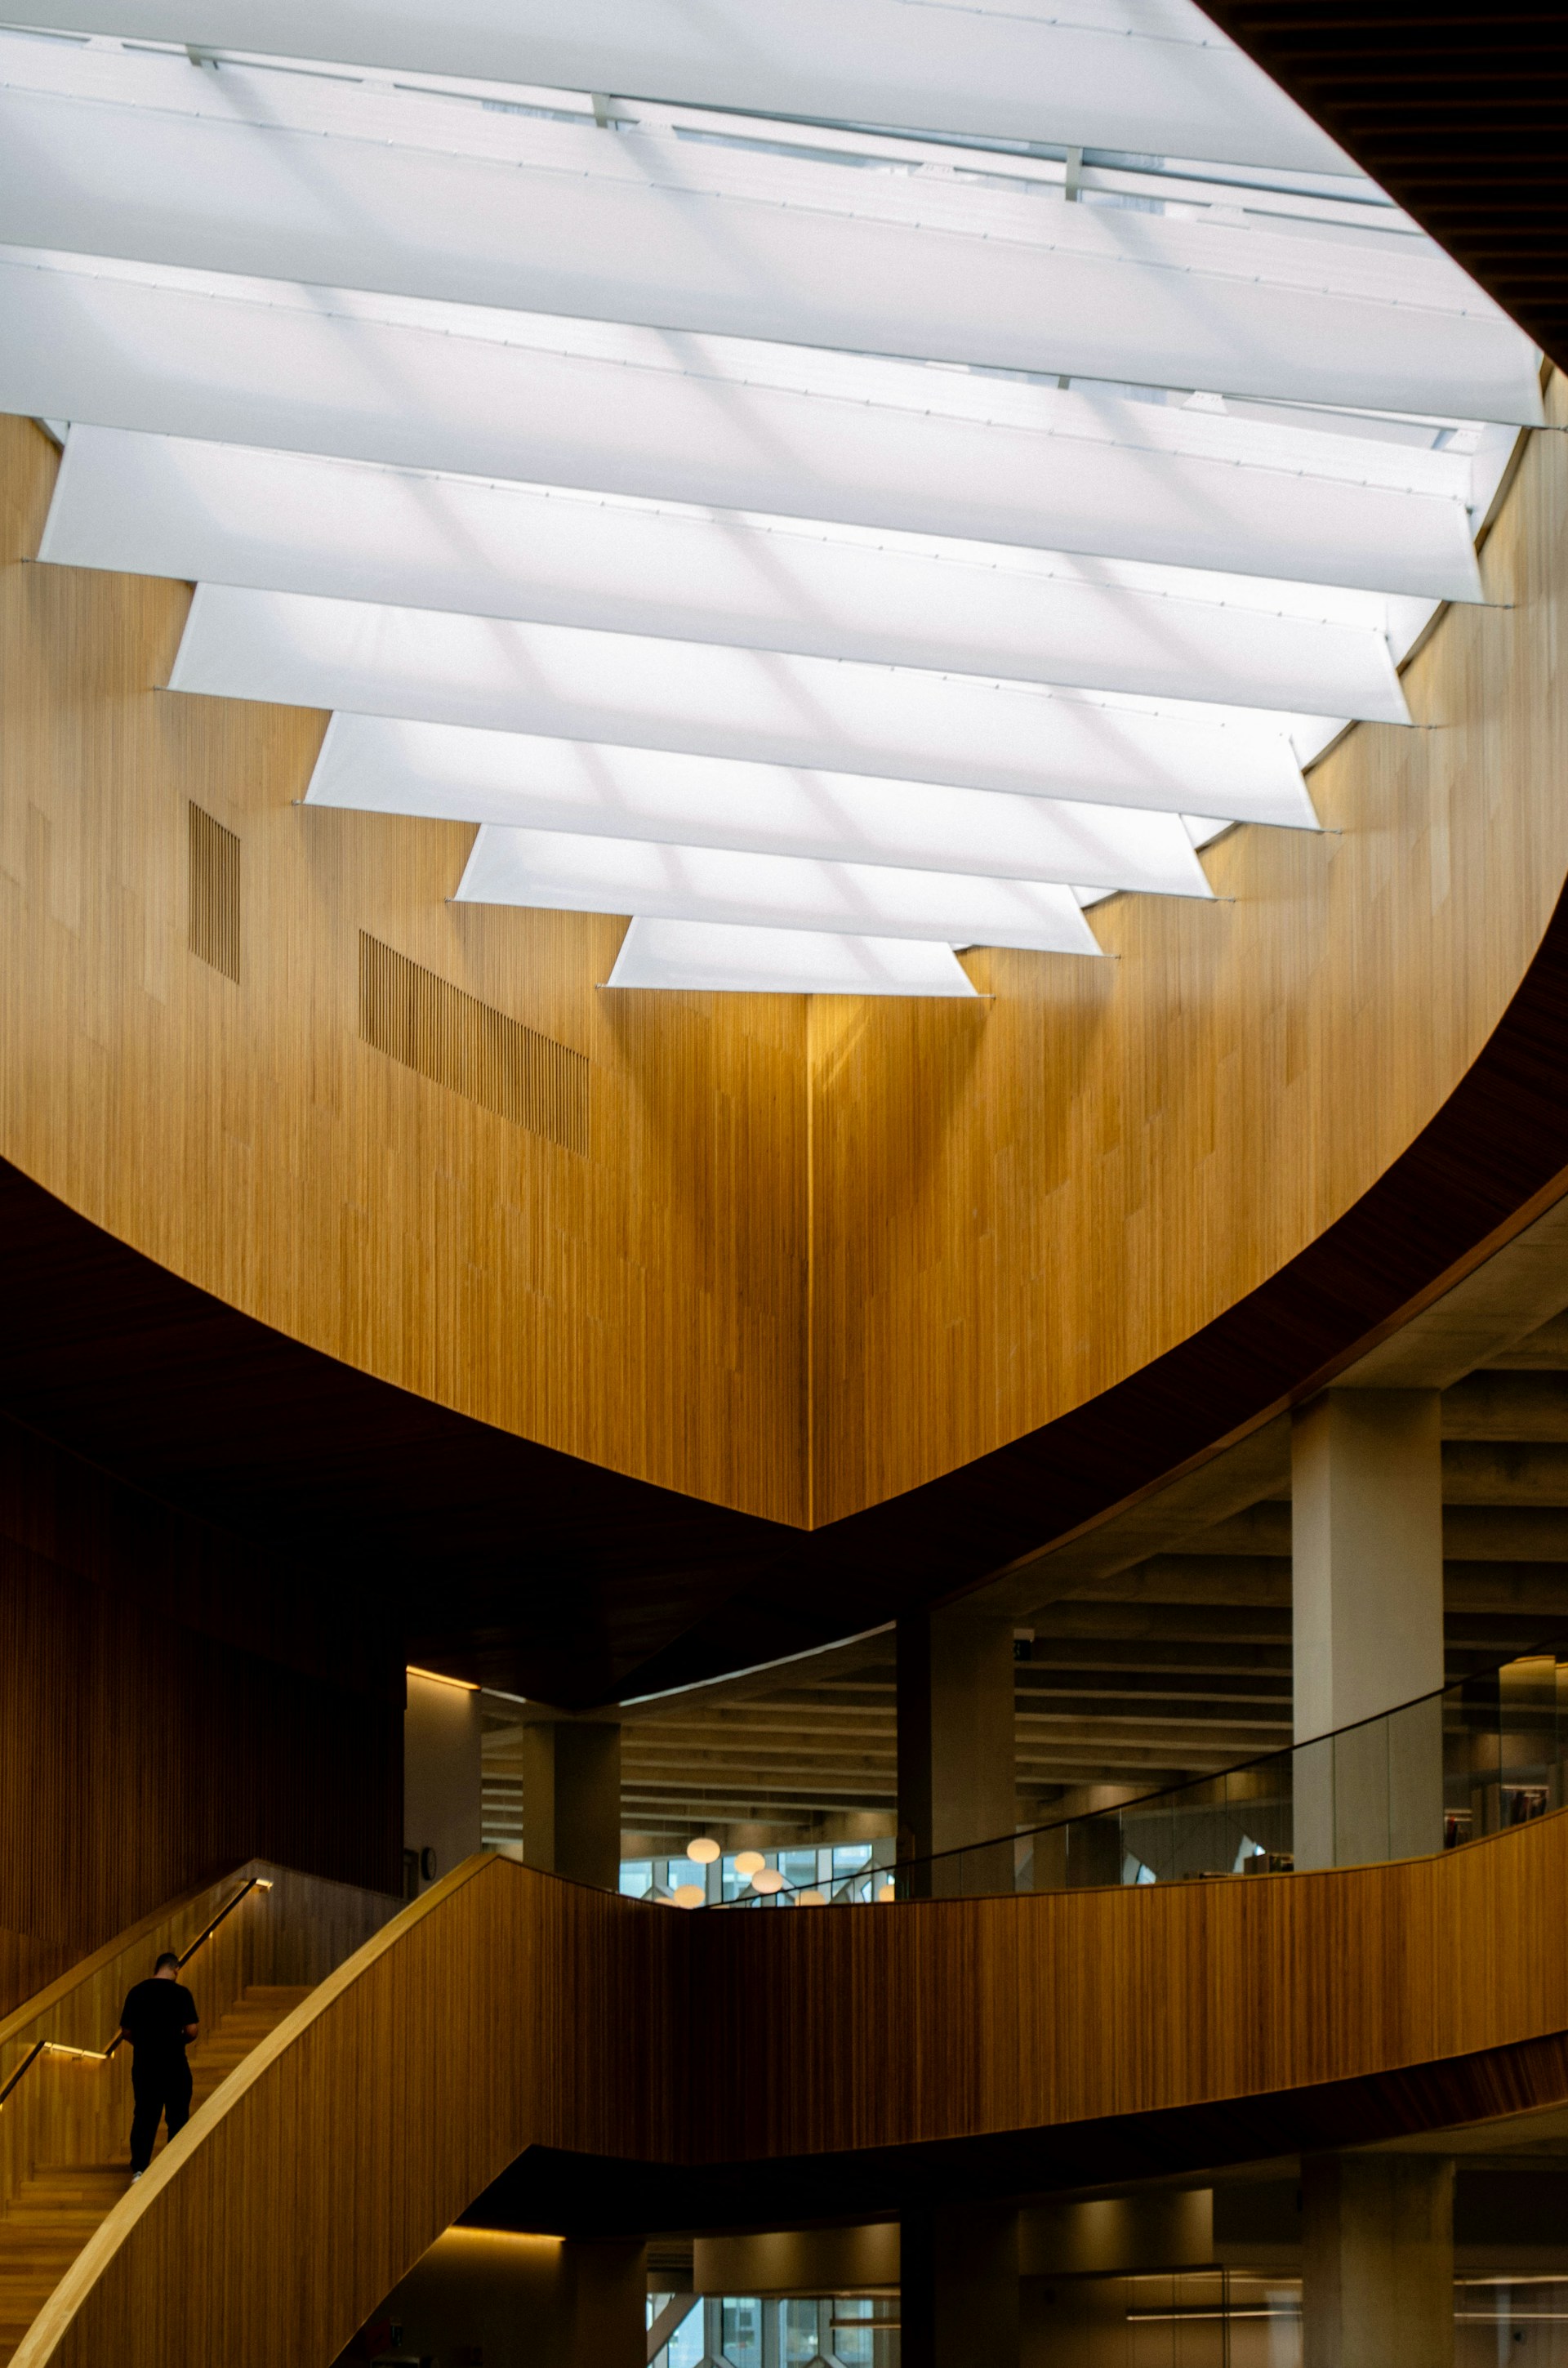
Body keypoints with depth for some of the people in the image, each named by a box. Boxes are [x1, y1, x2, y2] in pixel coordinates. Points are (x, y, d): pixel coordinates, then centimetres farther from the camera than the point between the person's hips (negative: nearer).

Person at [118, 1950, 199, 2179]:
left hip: (143, 2065, 3)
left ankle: (138, 2170, 2)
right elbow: (191, 2031, -12)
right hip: (174, 2066, -3)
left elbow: (126, 2031, 4)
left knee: (143, 2118, 9)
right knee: (177, 2119, 9)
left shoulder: (137, 1992, 2)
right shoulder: (180, 1993, -9)